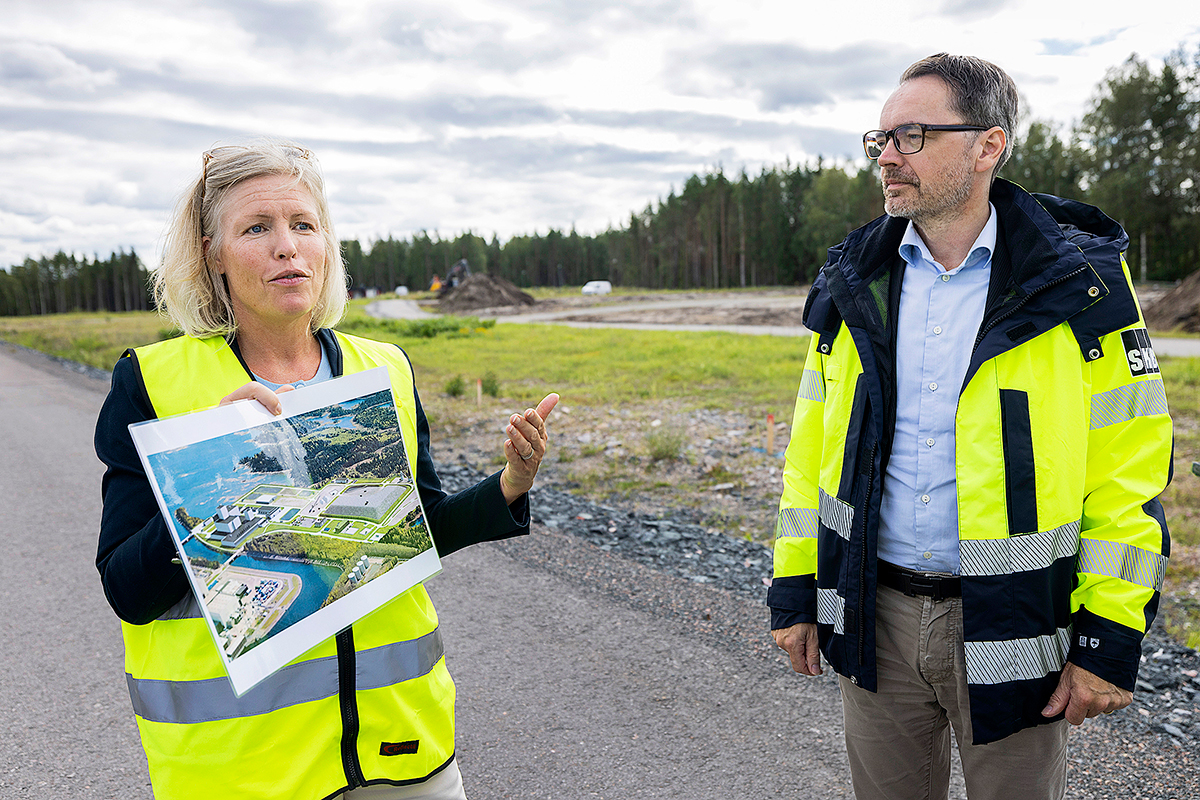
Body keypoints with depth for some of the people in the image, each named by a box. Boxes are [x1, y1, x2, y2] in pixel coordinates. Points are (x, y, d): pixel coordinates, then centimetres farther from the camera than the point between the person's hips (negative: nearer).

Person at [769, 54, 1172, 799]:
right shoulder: (853, 285, 2)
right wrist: (795, 589, 6)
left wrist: (1112, 634, -9)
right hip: (876, 611, 3)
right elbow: (811, 445, 6)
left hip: (1011, 621, -3)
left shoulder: (1082, 282, -8)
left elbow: (1130, 464, -7)